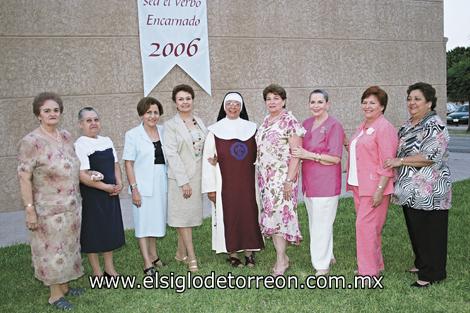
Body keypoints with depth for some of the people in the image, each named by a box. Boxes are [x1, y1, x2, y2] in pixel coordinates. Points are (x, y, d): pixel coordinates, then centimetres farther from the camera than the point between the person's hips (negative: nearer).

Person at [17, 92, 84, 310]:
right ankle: (55, 294, 22)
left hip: (72, 206, 7)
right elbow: (24, 178, -17)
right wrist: (29, 209, -19)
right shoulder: (31, 142, -16)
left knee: (68, 246, 17)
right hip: (49, 209, -7)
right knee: (52, 249, 6)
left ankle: (64, 285, 35)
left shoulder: (66, 136, 4)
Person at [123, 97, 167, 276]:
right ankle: (147, 264, 6)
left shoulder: (163, 132, 5)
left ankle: (153, 254, 30)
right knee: (143, 223, 1)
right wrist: (134, 188, -12)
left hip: (161, 185, 4)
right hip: (143, 185, -4)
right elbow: (128, 163, -7)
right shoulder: (133, 135, -6)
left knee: (156, 220, 15)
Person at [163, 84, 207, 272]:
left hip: (198, 175, 5)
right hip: (181, 176, -5)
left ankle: (181, 253, 23)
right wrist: (184, 180, -16)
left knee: (191, 213, 10)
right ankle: (191, 257, 5)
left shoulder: (200, 122, 11)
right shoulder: (170, 125, -5)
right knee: (183, 215, -2)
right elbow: (172, 154, -11)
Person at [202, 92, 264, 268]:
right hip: (225, 183, -1)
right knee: (228, 216, 4)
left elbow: (259, 155, 8)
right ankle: (232, 253, 17)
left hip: (248, 182, 2)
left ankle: (249, 252, 18)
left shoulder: (252, 128, 6)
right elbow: (208, 159, -2)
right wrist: (210, 187, -6)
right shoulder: (214, 131, 0)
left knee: (249, 215, 4)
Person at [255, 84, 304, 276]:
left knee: (279, 213, -7)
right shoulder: (266, 121, 14)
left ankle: (281, 260, 4)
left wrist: (290, 180, -20)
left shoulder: (290, 121, -10)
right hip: (265, 177, 8)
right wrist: (260, 176, 17)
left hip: (282, 176, -7)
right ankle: (282, 256, 20)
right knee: (271, 213, 9)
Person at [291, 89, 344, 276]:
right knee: (314, 222, 18)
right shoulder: (306, 124, 10)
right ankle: (328, 256, 36)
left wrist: (309, 155, -17)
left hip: (326, 182, -8)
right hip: (309, 181, 8)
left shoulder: (334, 126, -12)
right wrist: (299, 154, 3)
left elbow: (335, 158, -15)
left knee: (322, 224, 0)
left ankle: (322, 265, 14)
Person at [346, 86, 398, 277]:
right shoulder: (363, 126, 15)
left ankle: (369, 272, 4)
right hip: (359, 185, 9)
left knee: (365, 225, -8)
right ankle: (376, 265, 27)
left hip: (374, 187, -9)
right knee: (367, 225, 14)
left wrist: (380, 190, -20)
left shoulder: (384, 128, -12)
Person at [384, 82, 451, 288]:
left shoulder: (435, 126, -14)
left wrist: (400, 161, -19)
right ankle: (421, 263, 35)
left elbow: (430, 157, -24)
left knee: (430, 232, 3)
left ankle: (430, 274, 15)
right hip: (410, 191, 8)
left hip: (429, 192, -8)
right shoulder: (407, 125, 12)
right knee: (415, 230, 18)